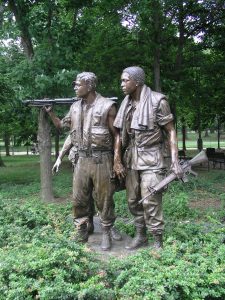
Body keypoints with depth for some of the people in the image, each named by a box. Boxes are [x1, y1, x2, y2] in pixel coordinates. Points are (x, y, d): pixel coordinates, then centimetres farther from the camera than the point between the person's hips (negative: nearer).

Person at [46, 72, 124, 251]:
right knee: (79, 199, 9)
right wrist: (50, 112, 9)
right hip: (82, 159, 6)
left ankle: (106, 235, 18)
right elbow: (61, 125, 24)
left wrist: (117, 159, -11)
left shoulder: (107, 106, -6)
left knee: (104, 199, 4)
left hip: (101, 159, -5)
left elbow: (116, 134, -6)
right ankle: (81, 232, 24)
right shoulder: (75, 107, 11)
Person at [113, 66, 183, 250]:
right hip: (131, 158, 6)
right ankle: (140, 236, 26)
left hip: (151, 159, -6)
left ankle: (158, 242, 8)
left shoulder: (157, 101, -9)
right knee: (133, 201, 10)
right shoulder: (127, 104, 8)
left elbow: (171, 131, -6)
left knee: (150, 202, -6)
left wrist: (175, 160, -13)